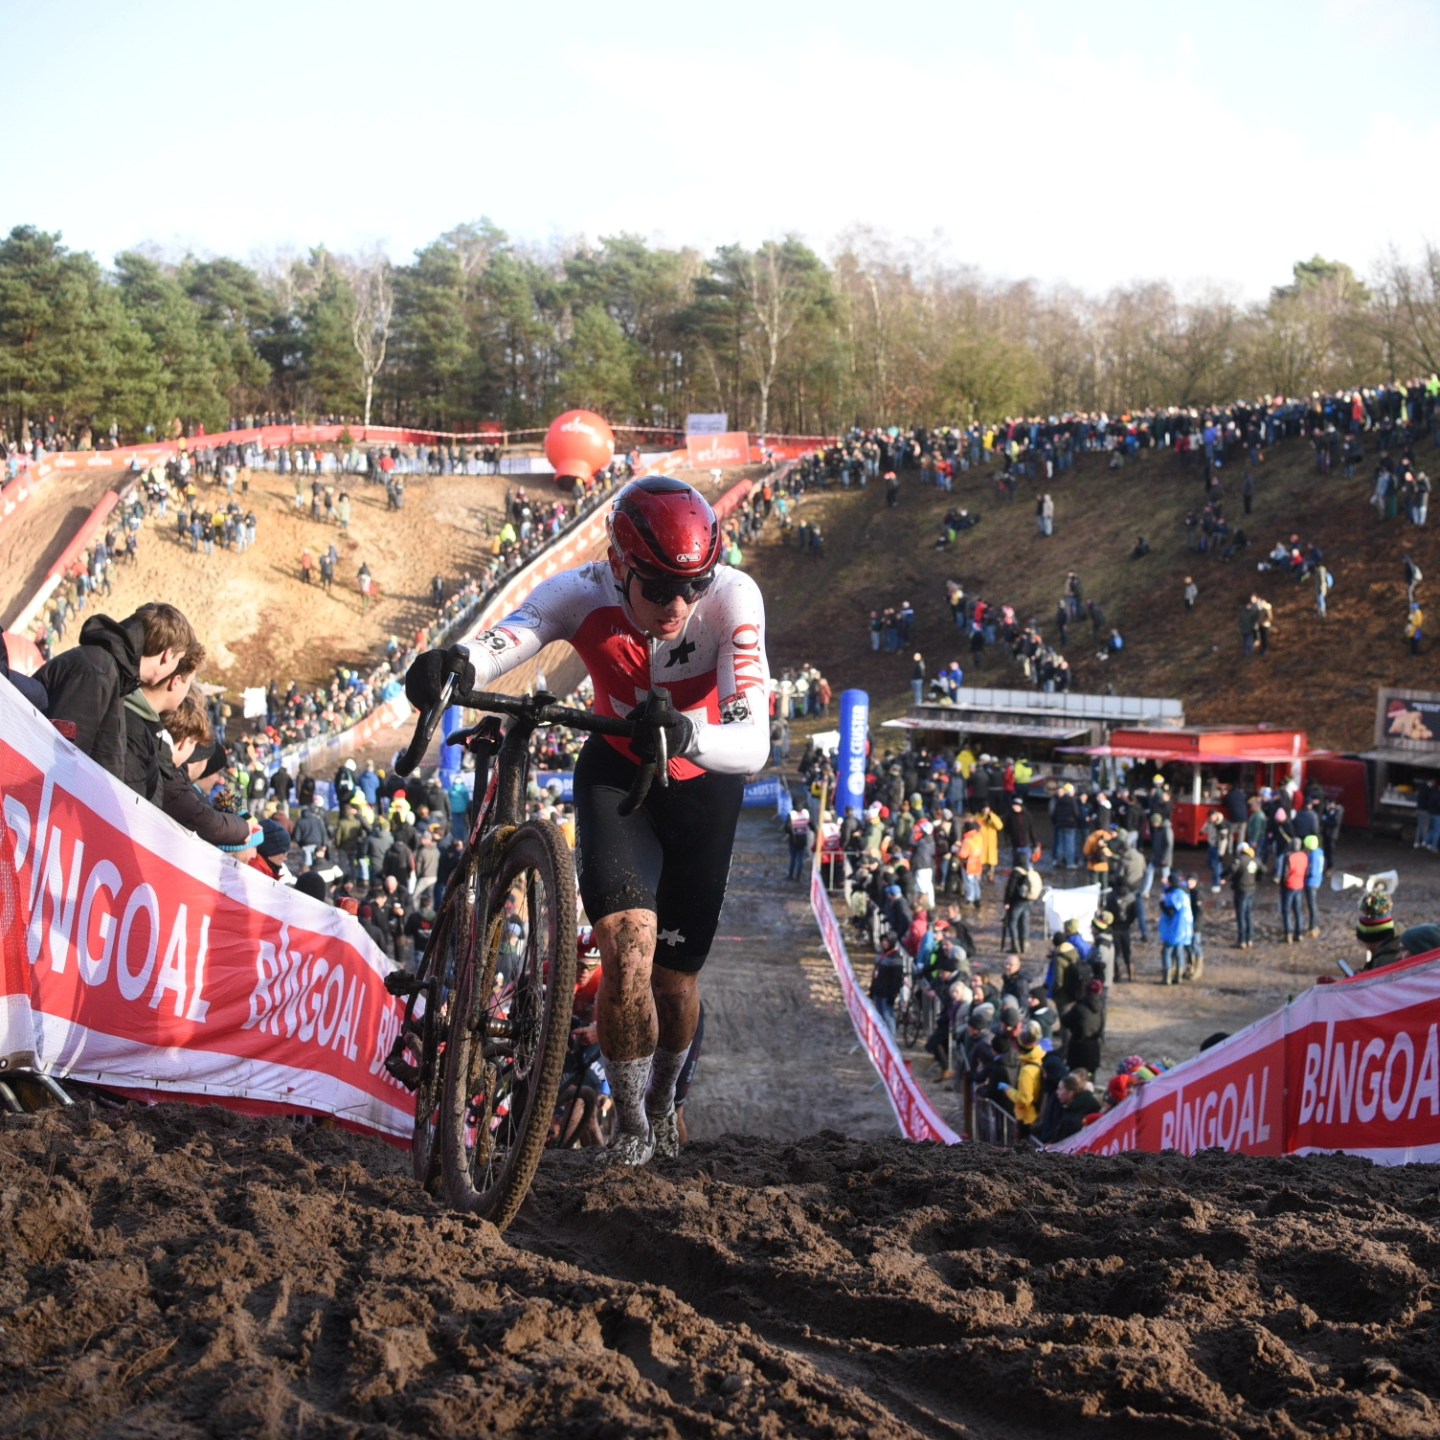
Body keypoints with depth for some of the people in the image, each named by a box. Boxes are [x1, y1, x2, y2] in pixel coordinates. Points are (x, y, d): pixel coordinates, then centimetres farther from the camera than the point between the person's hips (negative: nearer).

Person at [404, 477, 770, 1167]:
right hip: (615, 773, 0)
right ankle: (630, 1126, 0)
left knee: (675, 976, 8)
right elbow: (501, 643, -48)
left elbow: (752, 744, -41)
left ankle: (664, 1098, 41)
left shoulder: (732, 598, -33)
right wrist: (450, 663, -71)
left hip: (703, 785, 0)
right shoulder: (583, 594, -30)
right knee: (628, 949, -21)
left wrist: (686, 734, -61)